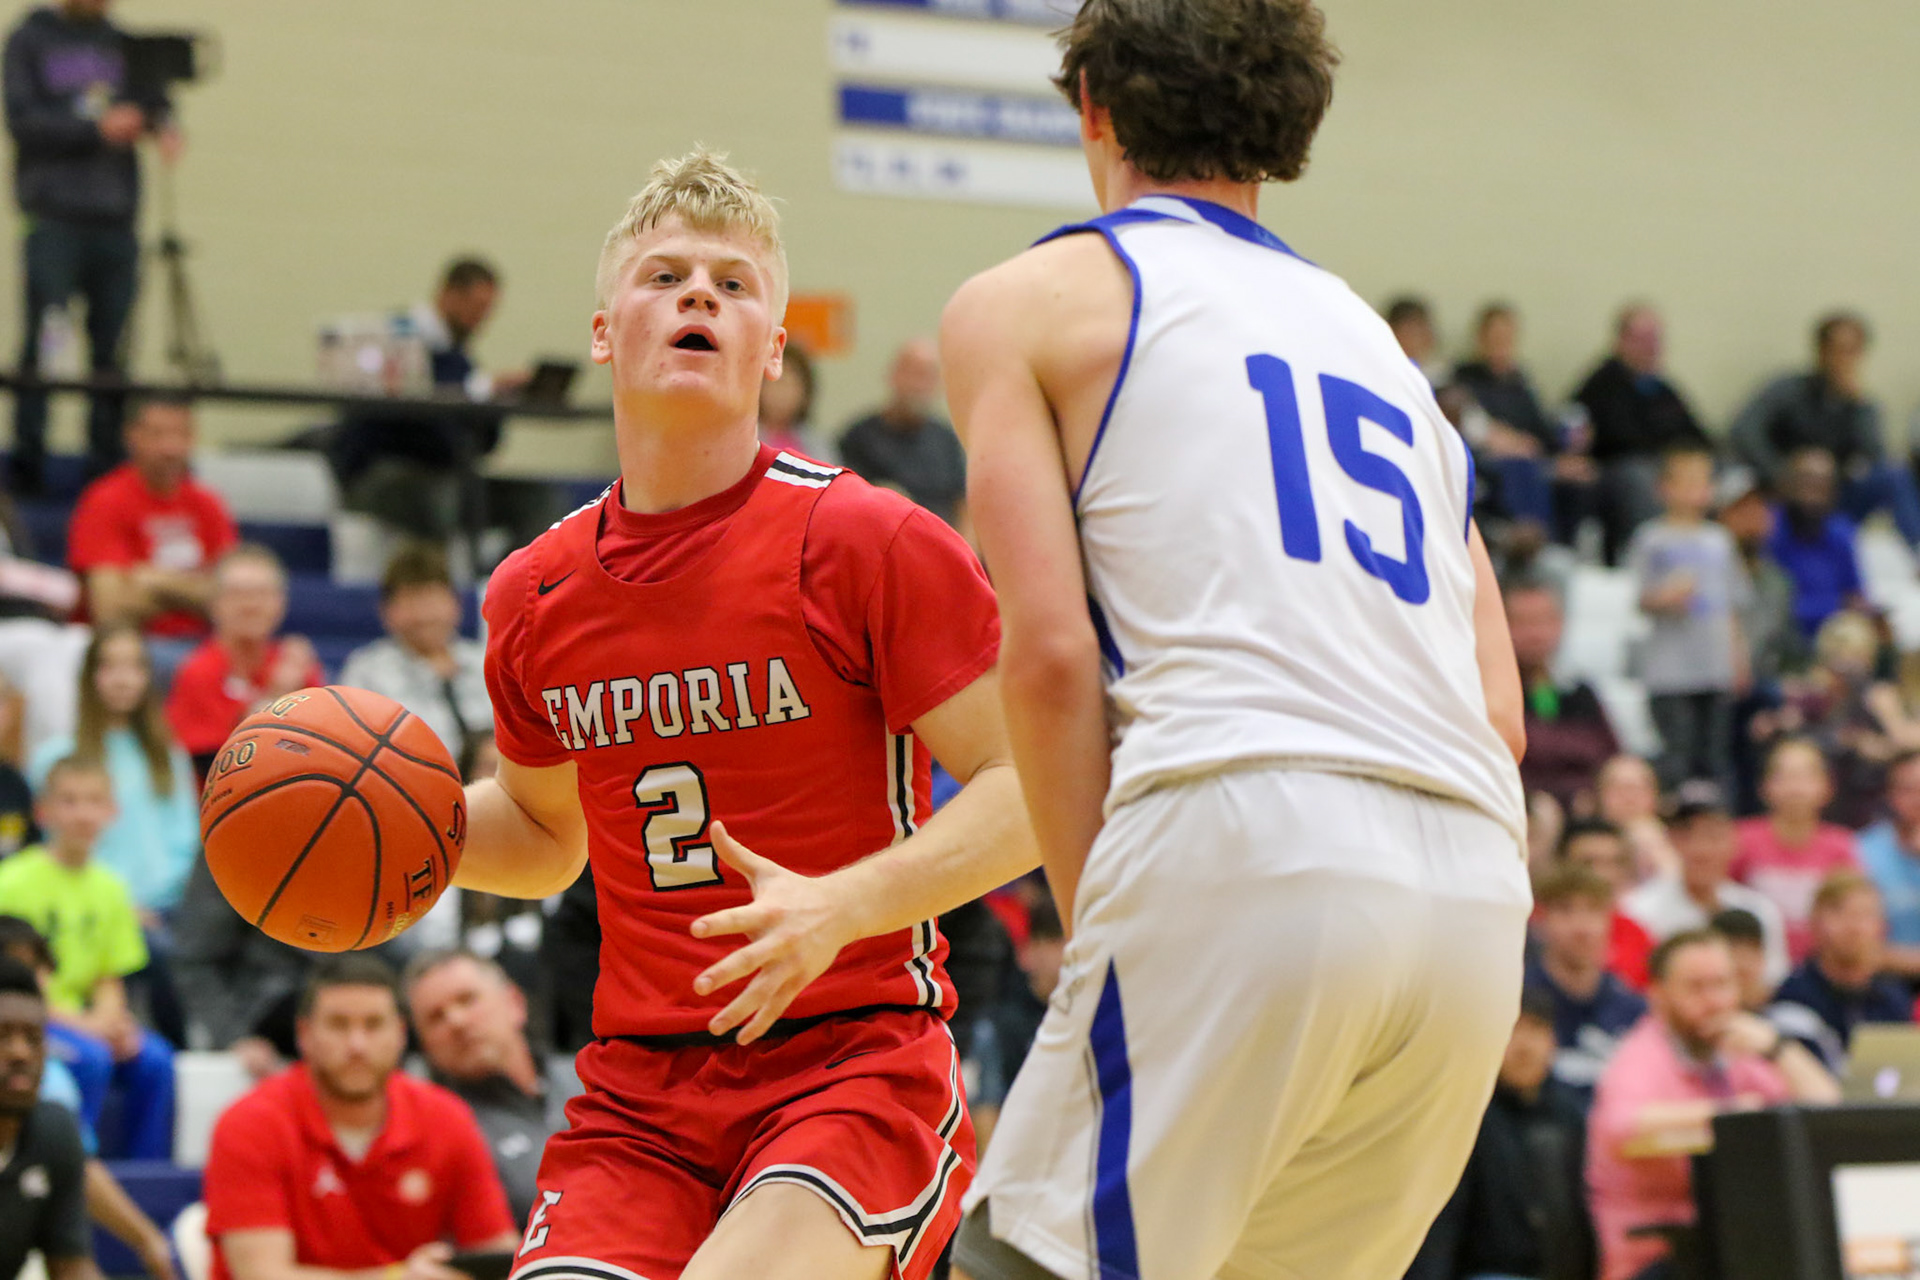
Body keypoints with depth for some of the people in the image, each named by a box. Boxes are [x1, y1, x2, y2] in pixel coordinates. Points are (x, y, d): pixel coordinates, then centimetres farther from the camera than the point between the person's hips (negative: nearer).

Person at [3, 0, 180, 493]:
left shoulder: (118, 41, 15)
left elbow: (151, 97, 12)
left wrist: (162, 123, -12)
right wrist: (97, 128, -17)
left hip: (116, 216, 4)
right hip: (55, 216, -4)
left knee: (111, 350, 2)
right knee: (43, 339, -7)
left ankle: (106, 461, 6)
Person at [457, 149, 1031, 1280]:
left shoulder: (866, 543, -7)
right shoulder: (532, 597, 9)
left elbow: (1032, 790, -10)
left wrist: (843, 906, -24)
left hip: (856, 1067, -5)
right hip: (639, 1086, 5)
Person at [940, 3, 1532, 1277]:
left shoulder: (1026, 302, 14)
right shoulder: (1380, 343, 31)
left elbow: (1051, 653, -1)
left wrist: (1101, 921, 4)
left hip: (1243, 837, -6)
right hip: (1478, 897, 6)